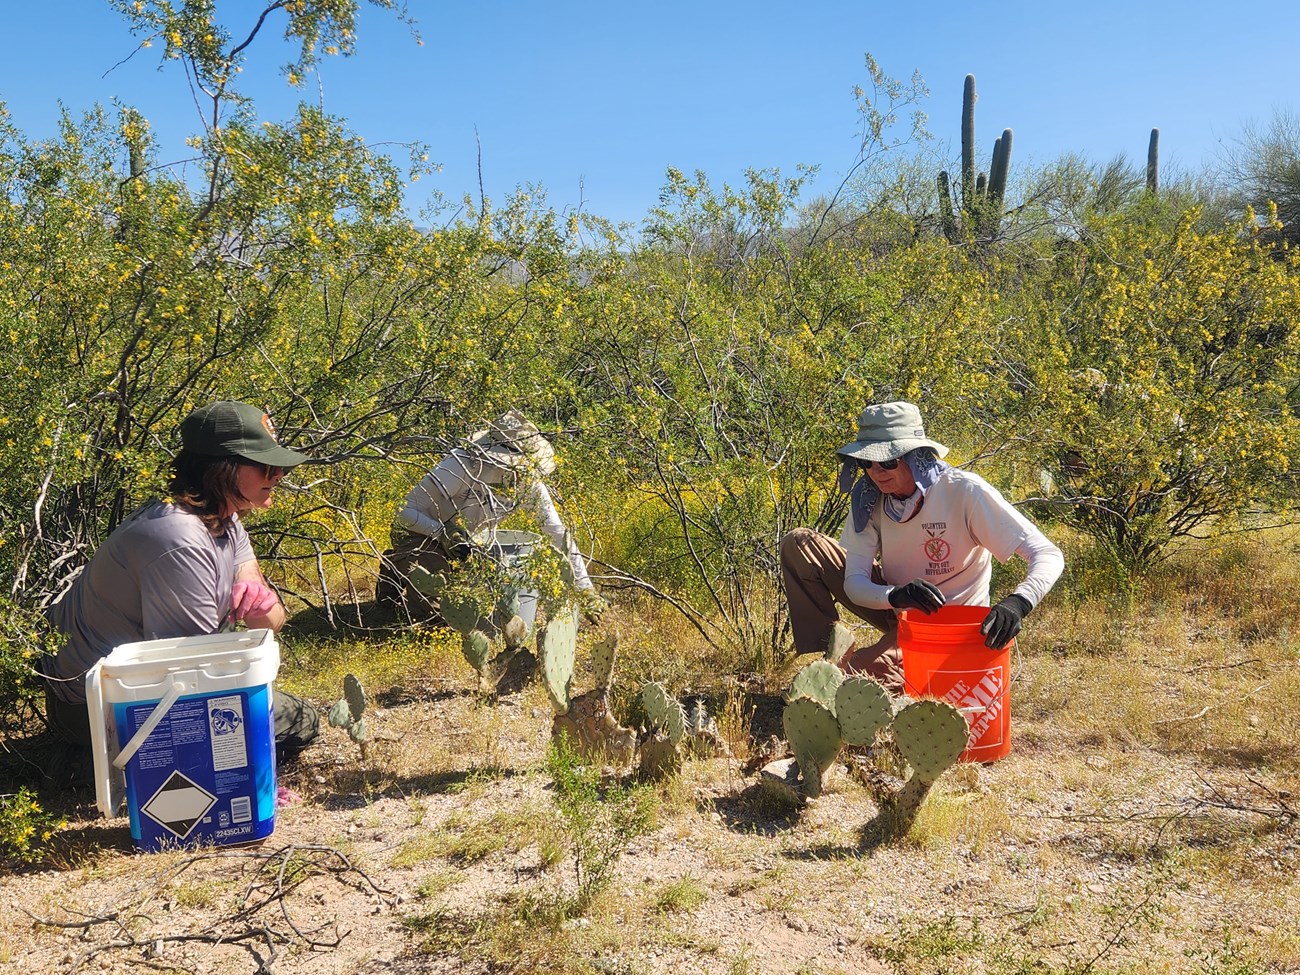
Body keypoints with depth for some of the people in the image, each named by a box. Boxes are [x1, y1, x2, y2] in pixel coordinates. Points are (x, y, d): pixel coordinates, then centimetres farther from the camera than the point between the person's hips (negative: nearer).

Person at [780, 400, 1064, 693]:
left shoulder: (962, 491, -25)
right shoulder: (870, 499, -12)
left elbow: (1049, 555, -29)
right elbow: (854, 583, -16)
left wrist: (1017, 603, -50)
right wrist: (894, 595, -39)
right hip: (893, 606, 6)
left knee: (856, 673, -33)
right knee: (799, 544, -8)